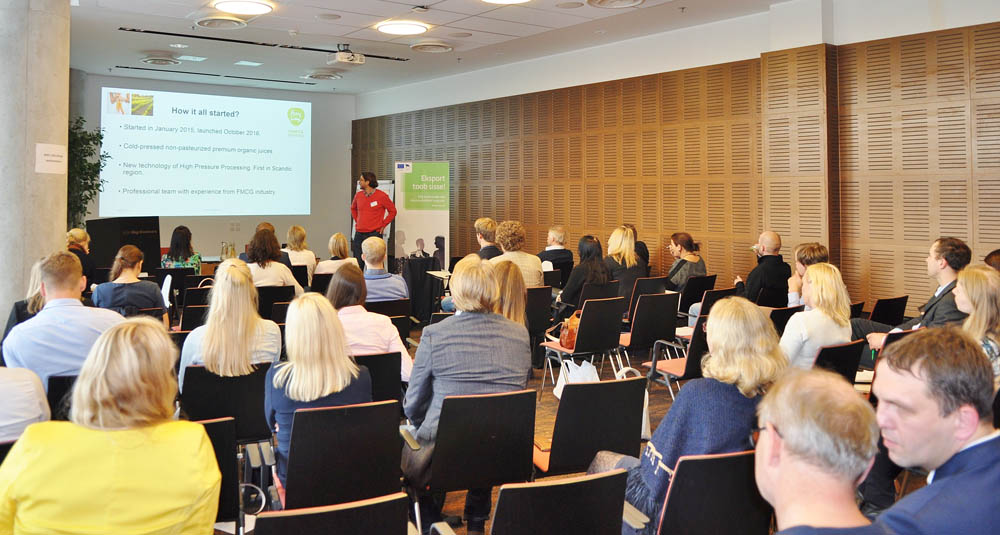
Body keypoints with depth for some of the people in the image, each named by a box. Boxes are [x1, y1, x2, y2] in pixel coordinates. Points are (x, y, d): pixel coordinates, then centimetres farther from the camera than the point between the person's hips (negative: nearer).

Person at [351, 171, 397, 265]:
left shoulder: (381, 196, -6)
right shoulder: (358, 195, 8)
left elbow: (392, 211, 3)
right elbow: (353, 208, 29)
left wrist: (383, 225, -1)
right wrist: (357, 221, 16)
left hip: (374, 234, -5)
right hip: (359, 234, 5)